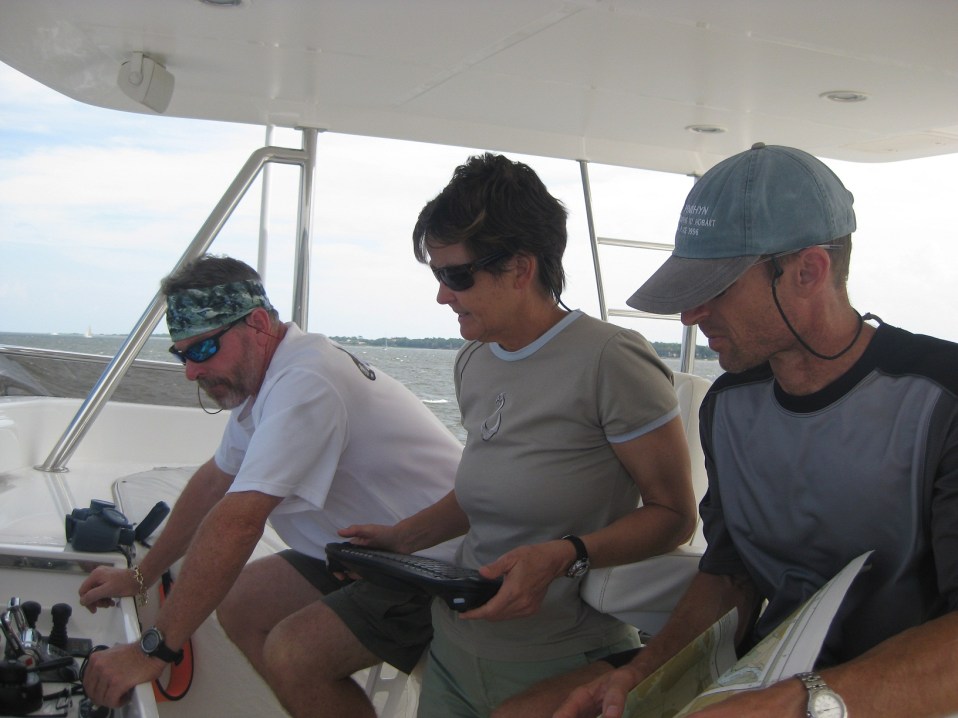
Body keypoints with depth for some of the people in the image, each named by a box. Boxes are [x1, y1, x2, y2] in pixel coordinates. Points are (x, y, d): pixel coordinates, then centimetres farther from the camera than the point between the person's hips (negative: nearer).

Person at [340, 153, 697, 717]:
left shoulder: (610, 360, -18)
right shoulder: (474, 362, 6)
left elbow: (674, 514, -14)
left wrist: (564, 556, -27)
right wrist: (405, 537, 5)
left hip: (560, 669, -7)